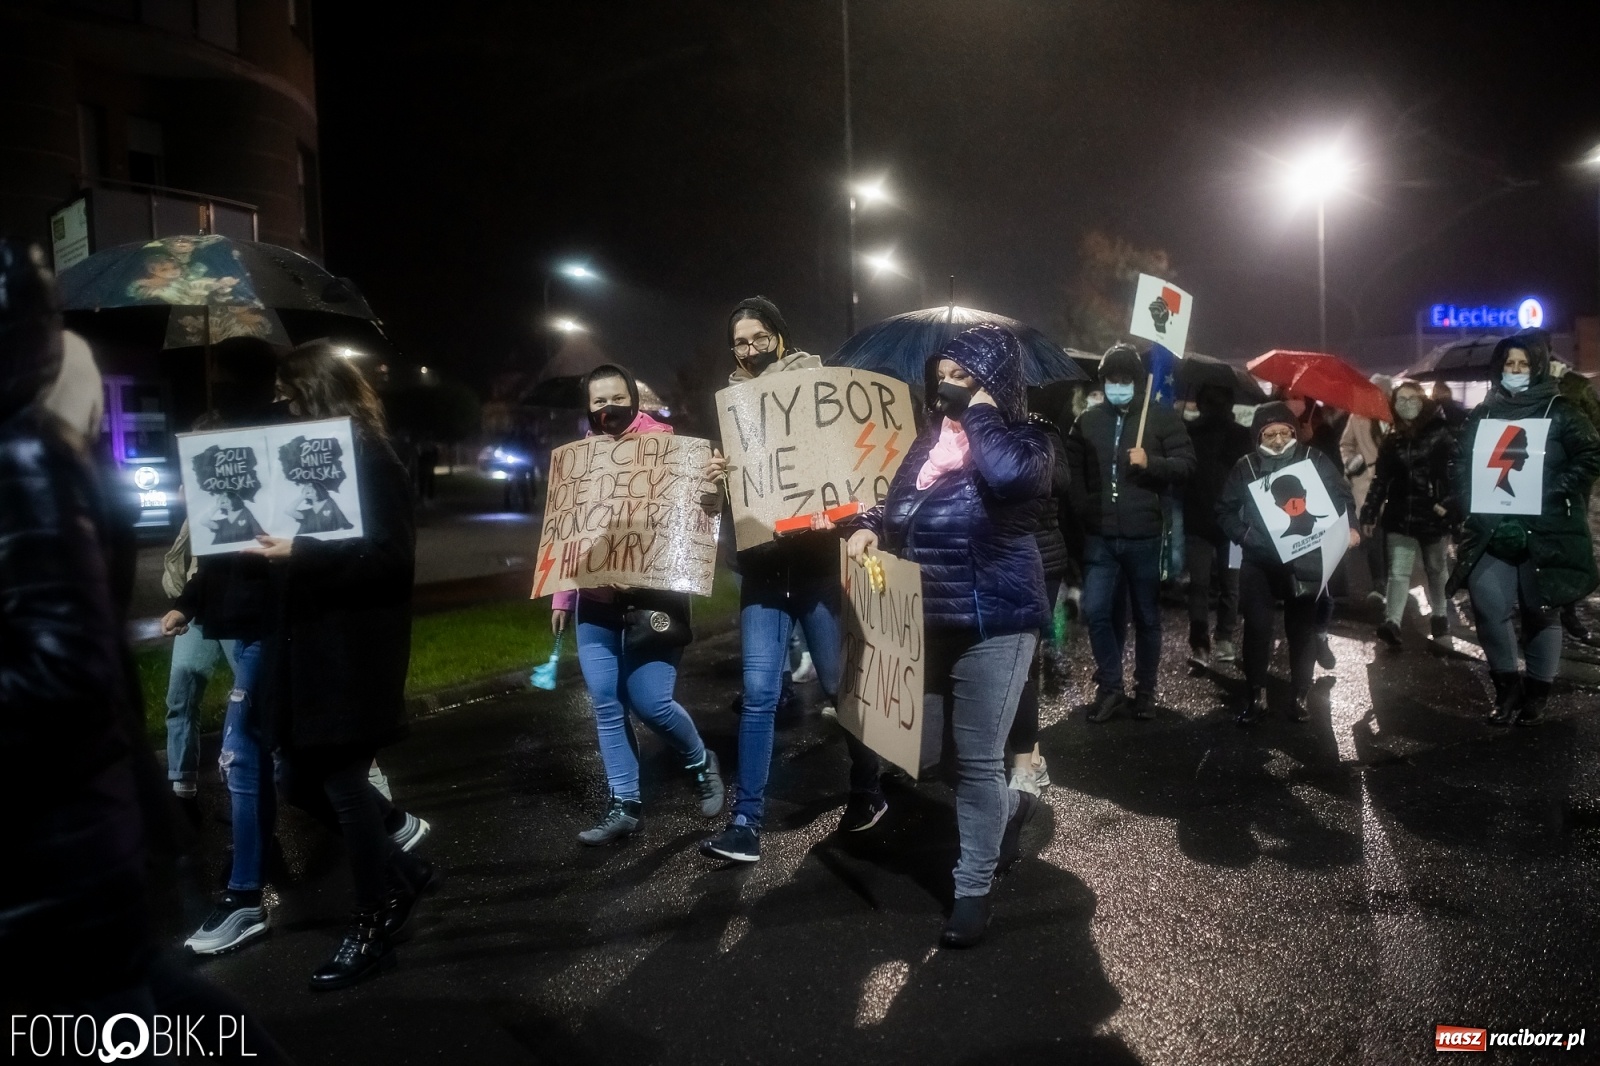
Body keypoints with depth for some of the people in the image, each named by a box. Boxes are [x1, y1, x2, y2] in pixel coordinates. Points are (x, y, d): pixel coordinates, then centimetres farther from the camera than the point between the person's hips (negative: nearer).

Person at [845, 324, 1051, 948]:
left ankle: (973, 889, 23)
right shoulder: (929, 439, 9)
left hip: (993, 624, -6)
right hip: (926, 619, 7)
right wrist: (871, 526, -3)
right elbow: (899, 504, 19)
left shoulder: (1023, 439, -8)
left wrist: (979, 410, -17)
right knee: (915, 752, 11)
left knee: (978, 760, 3)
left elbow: (1008, 475, -32)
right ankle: (1009, 806, 40)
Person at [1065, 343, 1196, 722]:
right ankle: (1109, 688, 12)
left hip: (1144, 535, -1)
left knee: (1147, 616, 9)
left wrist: (1150, 462, -18)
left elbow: (1186, 464, -2)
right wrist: (1083, 507, -3)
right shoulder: (1088, 420, 7)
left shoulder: (1162, 417, 1)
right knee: (1096, 612, -3)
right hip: (1100, 537, 2)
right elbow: (1072, 469, 9)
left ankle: (1145, 690, 23)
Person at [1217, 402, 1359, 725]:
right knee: (1257, 627, -2)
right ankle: (1255, 696, 10)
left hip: (1305, 561, 0)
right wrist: (1245, 536, -12)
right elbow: (1225, 510, 3)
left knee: (1302, 628, 8)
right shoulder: (1246, 467, 1)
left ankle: (1299, 696, 20)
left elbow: (1342, 496, 5)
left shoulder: (1315, 459, 0)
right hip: (1259, 561, 0)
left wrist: (1350, 527, -12)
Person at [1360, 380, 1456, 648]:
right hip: (1400, 515, 2)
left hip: (1433, 515, -2)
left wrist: (1449, 503, -19)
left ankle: (1439, 614, 32)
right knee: (1398, 572, -6)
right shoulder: (1392, 441, 7)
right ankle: (1392, 623, -15)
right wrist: (1369, 514, 3)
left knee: (1435, 568, 15)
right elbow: (1380, 480, 7)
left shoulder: (1441, 433, -3)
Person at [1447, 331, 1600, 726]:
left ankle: (1537, 692, 22)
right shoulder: (1482, 413, 10)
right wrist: (1472, 506, -2)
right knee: (1487, 605, -8)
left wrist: (1554, 492, -15)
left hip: (1545, 533, -2)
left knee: (1541, 611, 7)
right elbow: (1461, 464, 11)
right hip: (1492, 532, 2)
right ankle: (1507, 686, 11)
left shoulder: (1560, 411, 1)